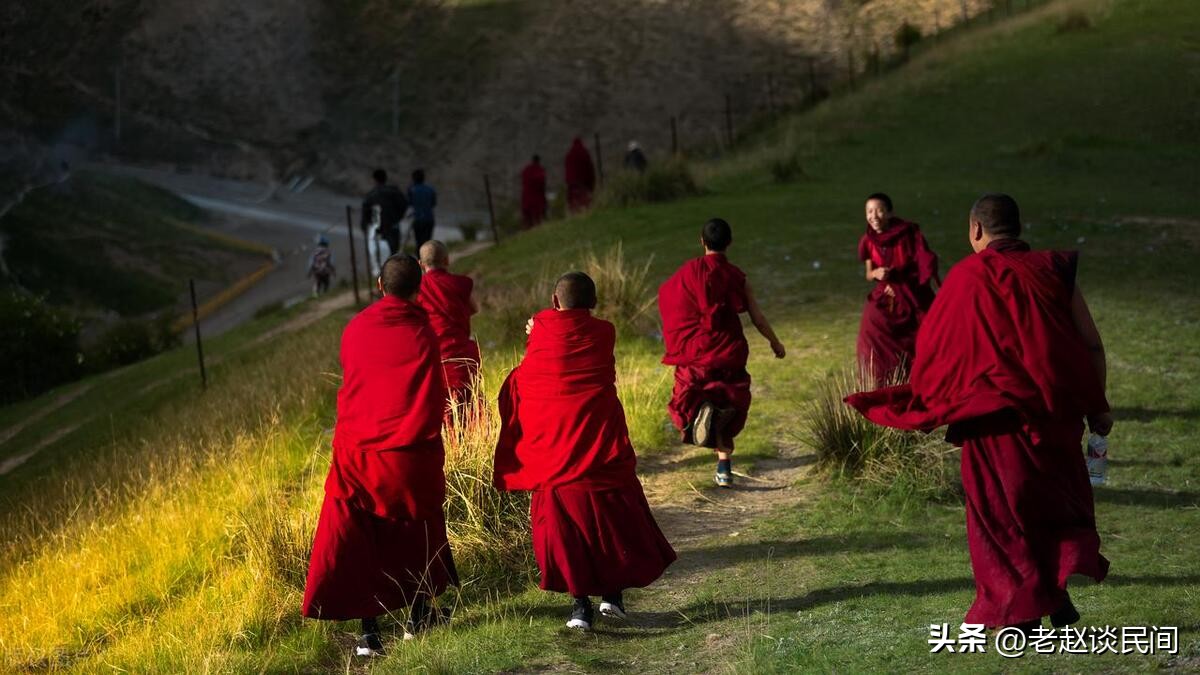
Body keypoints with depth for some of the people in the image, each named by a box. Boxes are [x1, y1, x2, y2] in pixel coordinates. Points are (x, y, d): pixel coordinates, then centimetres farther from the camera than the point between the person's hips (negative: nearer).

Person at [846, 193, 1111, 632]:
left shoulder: (967, 277, -7)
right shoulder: (1054, 269, 1)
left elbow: (933, 348, -3)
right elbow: (1091, 345, 1)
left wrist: (926, 400, 14)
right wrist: (1097, 406, 11)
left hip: (994, 419, -2)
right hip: (1055, 411, 3)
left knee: (1001, 511, 10)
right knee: (1059, 497, 19)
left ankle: (1022, 610, 12)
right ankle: (1058, 587, 1)